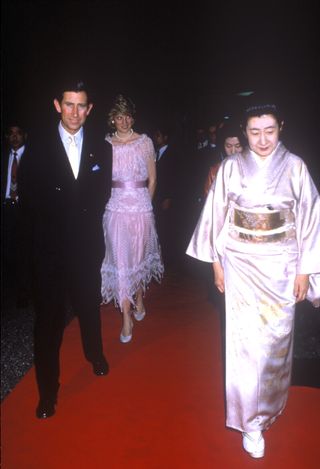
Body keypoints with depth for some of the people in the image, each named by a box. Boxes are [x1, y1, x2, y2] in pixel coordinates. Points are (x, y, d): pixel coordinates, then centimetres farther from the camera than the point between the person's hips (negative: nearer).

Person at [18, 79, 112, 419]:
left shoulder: (101, 148, 3)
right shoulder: (38, 147, -3)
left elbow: (102, 194, 8)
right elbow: (26, 196, -2)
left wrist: (86, 222, -2)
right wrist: (44, 230, -2)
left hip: (87, 244, 2)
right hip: (50, 247, -2)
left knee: (90, 305, 21)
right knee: (49, 317, 5)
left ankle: (94, 354, 49)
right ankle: (48, 390, 21)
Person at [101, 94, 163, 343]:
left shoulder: (145, 141, 2)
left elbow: (152, 178, 6)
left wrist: (146, 203, 5)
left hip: (141, 207, 0)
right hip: (116, 208, 0)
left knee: (139, 256, 13)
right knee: (120, 260, -2)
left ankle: (139, 298, 39)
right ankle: (127, 317, 7)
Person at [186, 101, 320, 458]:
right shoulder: (231, 167, -4)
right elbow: (218, 216, 1)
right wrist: (217, 262, 1)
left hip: (280, 265, 1)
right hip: (241, 264, 0)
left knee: (275, 338, 14)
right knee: (245, 340, 2)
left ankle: (269, 400, 44)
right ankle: (251, 421, 20)